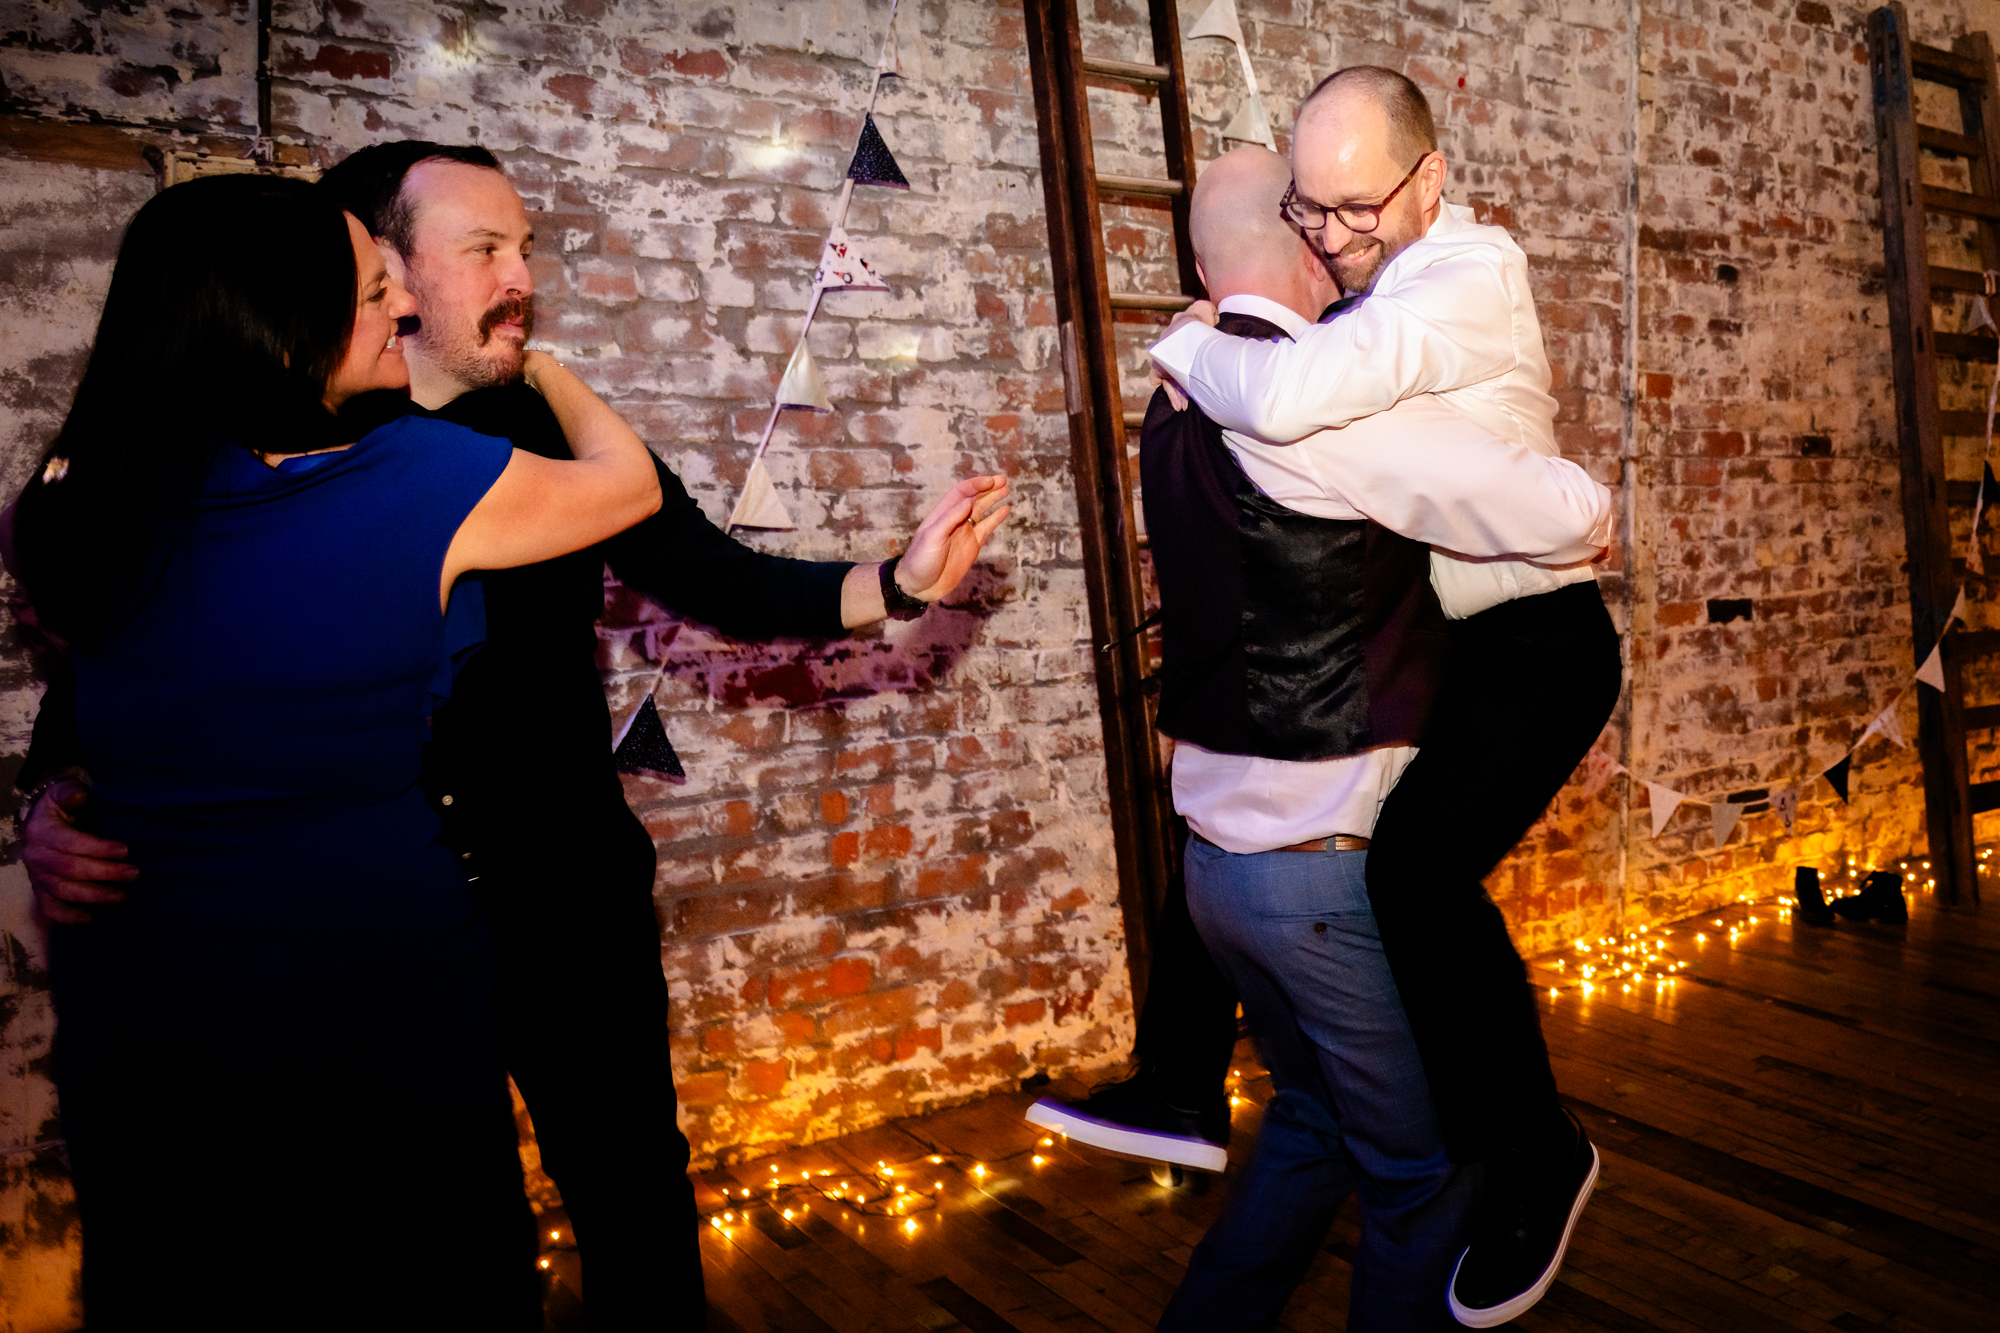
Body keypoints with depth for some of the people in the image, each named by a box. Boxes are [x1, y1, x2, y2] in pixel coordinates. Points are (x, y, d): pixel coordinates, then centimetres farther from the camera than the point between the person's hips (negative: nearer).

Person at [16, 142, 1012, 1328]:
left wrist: (900, 584, -17)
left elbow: (728, 588, -2)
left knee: (634, 1190, 13)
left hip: (573, 888, 1)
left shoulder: (564, 436, -1)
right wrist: (55, 802, -21)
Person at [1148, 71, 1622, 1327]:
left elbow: (1284, 400, -34)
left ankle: (1534, 1155, -5)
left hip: (1532, 641, -9)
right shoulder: (1370, 284, 7)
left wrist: (1188, 345, -17)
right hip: (1426, 643, 9)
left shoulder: (1472, 271, -19)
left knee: (1415, 870, -30)